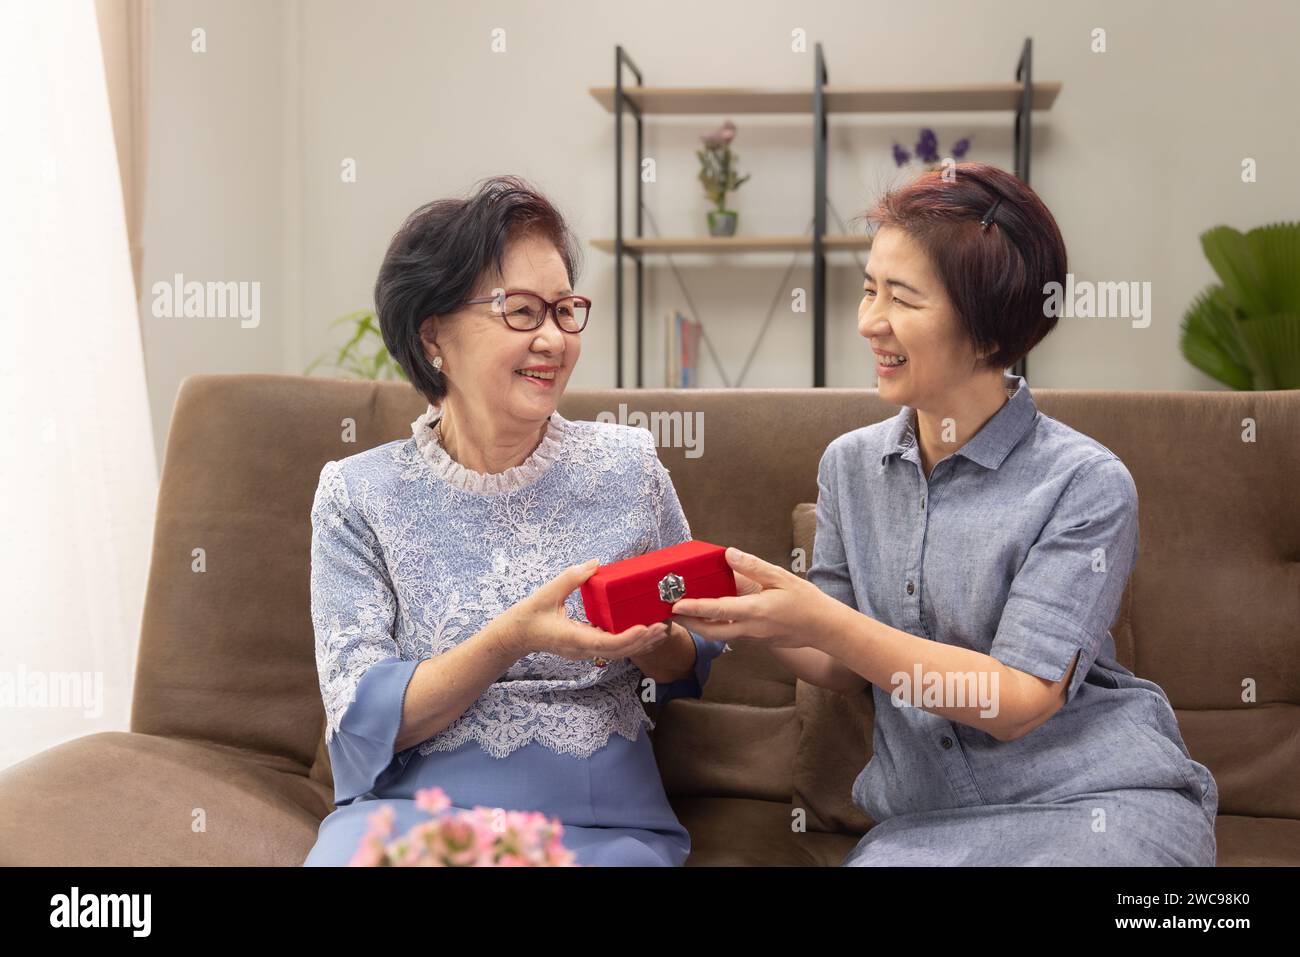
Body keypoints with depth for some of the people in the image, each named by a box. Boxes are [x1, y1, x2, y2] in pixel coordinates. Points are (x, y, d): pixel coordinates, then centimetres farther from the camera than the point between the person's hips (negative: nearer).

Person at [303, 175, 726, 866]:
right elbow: (363, 723, -6)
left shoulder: (628, 466, 5)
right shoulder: (357, 496, 1)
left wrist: (650, 640, -11)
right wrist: (512, 639, -22)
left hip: (603, 822, 1)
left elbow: (693, 673, 13)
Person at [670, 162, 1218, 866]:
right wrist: (757, 616, -11)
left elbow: (1019, 701, -16)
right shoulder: (850, 465, 3)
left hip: (1100, 803, -3)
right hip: (927, 817, 3)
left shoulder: (1087, 485, -12)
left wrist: (822, 622, -24)